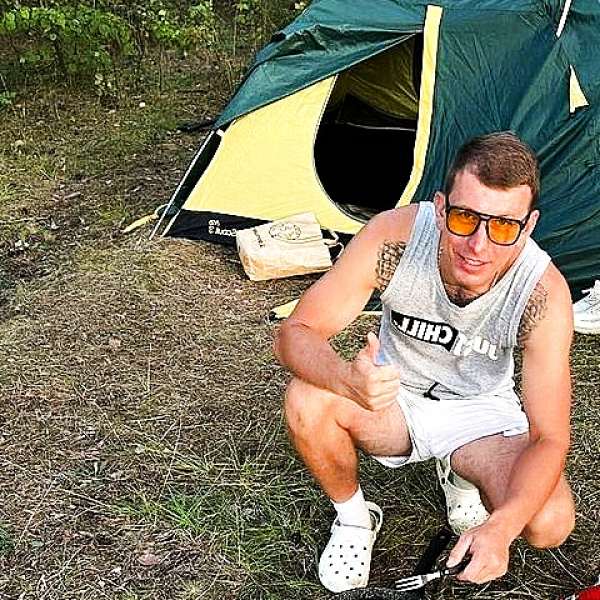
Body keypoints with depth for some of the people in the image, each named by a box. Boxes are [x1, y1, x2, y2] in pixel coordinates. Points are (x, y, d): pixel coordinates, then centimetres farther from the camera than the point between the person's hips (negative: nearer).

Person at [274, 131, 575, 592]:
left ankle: (462, 476, 11)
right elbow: (296, 333, -25)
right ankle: (353, 517, 0)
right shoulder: (395, 236, -29)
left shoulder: (543, 292, -29)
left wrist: (501, 527, -44)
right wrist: (347, 380, -48)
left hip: (481, 411, 0)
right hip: (392, 398, 1)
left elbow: (549, 438, -25)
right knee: (307, 400, -30)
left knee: (550, 523, -24)